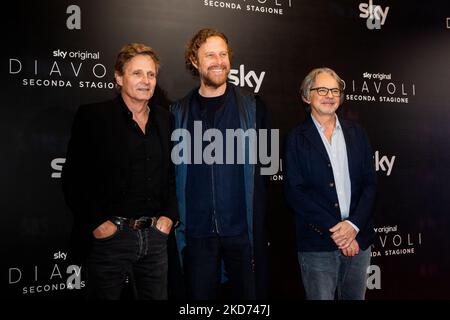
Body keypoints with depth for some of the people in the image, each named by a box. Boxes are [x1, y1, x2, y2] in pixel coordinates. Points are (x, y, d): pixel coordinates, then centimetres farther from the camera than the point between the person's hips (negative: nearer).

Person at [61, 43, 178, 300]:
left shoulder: (165, 119, 9)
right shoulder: (93, 116, -6)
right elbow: (74, 179, -7)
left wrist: (169, 215, 2)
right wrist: (96, 223, -13)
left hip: (156, 236, 4)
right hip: (109, 237, -4)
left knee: (156, 295, 15)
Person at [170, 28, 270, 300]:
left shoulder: (253, 107, 4)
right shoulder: (179, 112, 7)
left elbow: (267, 163, 6)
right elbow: (172, 170, 10)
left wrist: (260, 224, 1)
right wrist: (173, 218, 3)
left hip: (244, 229, 0)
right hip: (197, 231, 1)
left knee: (248, 293, 9)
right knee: (200, 294, 10)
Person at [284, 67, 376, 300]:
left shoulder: (355, 132, 9)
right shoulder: (297, 138, -1)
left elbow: (369, 183, 6)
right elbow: (294, 192, -8)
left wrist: (354, 225, -9)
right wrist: (333, 230, -13)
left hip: (358, 239, 4)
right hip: (317, 244, -3)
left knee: (355, 296, 14)